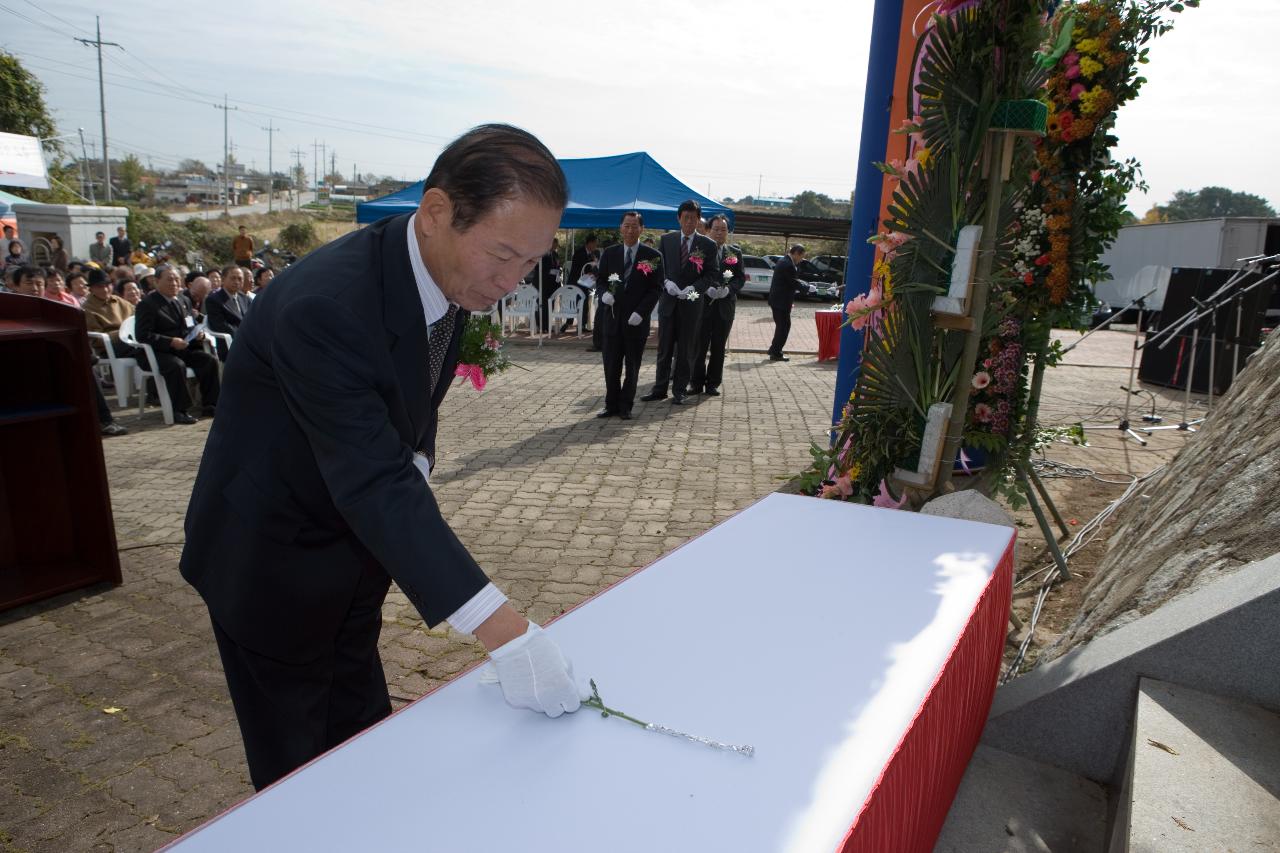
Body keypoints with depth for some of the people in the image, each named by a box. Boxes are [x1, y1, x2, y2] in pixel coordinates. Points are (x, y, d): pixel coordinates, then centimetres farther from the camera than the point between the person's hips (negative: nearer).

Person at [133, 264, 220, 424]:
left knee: (211, 360, -16)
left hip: (186, 348, 7)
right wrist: (171, 342, -25)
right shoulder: (147, 304, -5)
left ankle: (210, 404, -10)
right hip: (159, 353, -7)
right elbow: (142, 335, -14)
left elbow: (191, 325, 27)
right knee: (177, 365, -36)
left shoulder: (181, 301, 18)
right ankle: (179, 411, -27)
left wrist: (197, 333, 1)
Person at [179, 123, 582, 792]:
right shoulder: (322, 305, -35)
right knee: (300, 769, 11)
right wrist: (503, 631, -44)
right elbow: (374, 483, -41)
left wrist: (416, 457, -11)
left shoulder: (451, 268, -9)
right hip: (272, 561, -7)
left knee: (365, 741, 21)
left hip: (354, 549, 7)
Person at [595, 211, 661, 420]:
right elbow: (600, 280, 12)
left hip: (636, 321, -2)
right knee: (611, 366, 6)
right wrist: (604, 293, -12)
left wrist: (640, 311, -14)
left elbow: (656, 289, -3)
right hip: (612, 318, 2)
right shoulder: (609, 253, 7)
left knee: (632, 367, 7)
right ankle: (611, 405, 18)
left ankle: (625, 406, 19)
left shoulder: (652, 256, -1)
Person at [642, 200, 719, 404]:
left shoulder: (707, 245, 0)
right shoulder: (666, 240, 6)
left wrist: (694, 287, -16)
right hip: (668, 301, 2)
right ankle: (660, 388, 15)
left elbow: (713, 274, -2)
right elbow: (658, 267, 7)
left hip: (691, 303, -1)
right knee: (664, 348, 7)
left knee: (686, 350, 5)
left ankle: (679, 390, 16)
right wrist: (666, 282, -12)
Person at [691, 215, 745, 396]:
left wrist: (728, 289, -13)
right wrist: (707, 289, -18)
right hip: (703, 304, -2)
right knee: (700, 346, -1)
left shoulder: (735, 253, 9)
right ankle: (697, 383, 9)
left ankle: (713, 384, 15)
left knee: (719, 347, 7)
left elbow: (741, 278, 6)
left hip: (725, 305, 3)